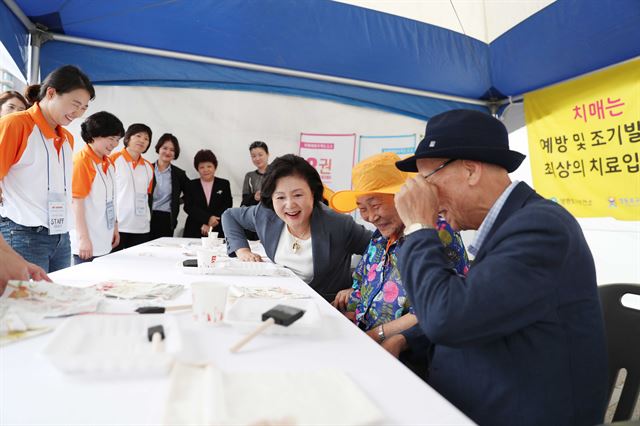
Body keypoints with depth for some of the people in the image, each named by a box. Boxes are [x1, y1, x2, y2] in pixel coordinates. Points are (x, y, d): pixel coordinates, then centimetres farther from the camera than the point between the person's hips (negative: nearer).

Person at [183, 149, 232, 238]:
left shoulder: (224, 184, 9)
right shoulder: (191, 185, 9)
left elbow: (227, 207, 0)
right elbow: (188, 207, -1)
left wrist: (210, 225, -11)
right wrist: (208, 218, -16)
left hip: (218, 232, 0)